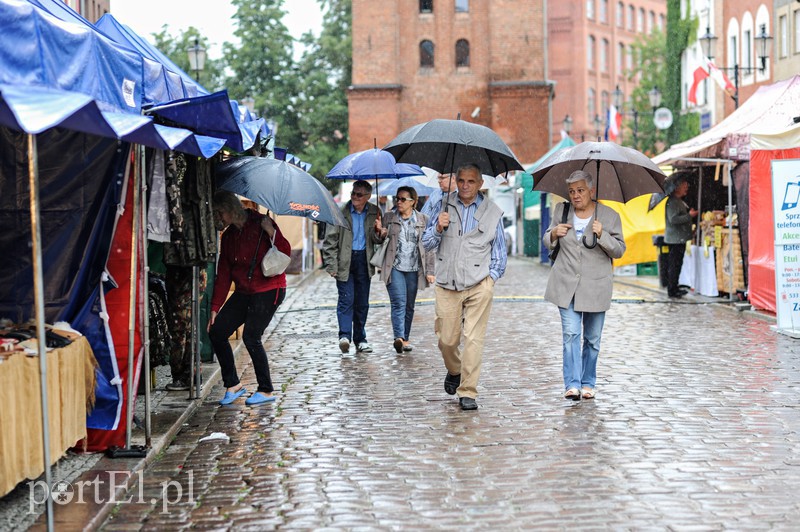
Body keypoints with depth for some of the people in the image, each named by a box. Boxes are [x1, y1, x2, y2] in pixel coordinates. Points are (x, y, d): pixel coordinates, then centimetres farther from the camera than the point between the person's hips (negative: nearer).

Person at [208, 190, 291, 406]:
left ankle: (266, 390, 0)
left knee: (251, 336, -16)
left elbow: (286, 253, -13)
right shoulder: (228, 236, 11)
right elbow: (223, 274, 11)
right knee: (216, 332, -3)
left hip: (268, 290, -7)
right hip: (243, 292, 7)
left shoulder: (260, 224, -7)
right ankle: (232, 384, 10)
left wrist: (271, 231, -28)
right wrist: (215, 308, 7)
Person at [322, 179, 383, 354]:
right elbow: (330, 240, -3)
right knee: (346, 299, -13)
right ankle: (345, 336, -18)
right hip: (344, 261, -3)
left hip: (363, 261, 3)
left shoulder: (374, 213, 4)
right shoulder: (340, 212, -5)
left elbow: (377, 240, 9)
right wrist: (331, 265, -9)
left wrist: (378, 231, -15)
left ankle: (360, 339, 16)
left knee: (362, 302, 7)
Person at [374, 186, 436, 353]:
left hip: (413, 269, 2)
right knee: (399, 302, -16)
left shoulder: (423, 220, 7)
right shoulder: (389, 217, 7)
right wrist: (381, 233, -12)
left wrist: (429, 271, 2)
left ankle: (405, 339, 19)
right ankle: (399, 338, -25)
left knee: (409, 305, 8)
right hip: (394, 267, -2)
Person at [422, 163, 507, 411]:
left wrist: (492, 278, 2)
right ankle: (454, 371, 35)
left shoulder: (493, 212, 5)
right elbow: (427, 243, 6)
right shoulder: (443, 206, 7)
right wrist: (438, 228, -13)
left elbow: (500, 252, 12)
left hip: (479, 285, -1)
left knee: (474, 339, -7)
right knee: (447, 339, 4)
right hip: (447, 285, 1)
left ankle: (468, 392, -1)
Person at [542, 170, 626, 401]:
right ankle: (572, 384, -12)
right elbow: (547, 242, 17)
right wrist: (554, 234, -6)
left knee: (592, 339, 8)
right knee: (570, 334, -11)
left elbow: (619, 251, -2)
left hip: (596, 287, -1)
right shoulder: (561, 211, 7)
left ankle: (588, 383, 21)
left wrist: (602, 235, -19)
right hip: (566, 285, 1)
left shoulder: (609, 216, 0)